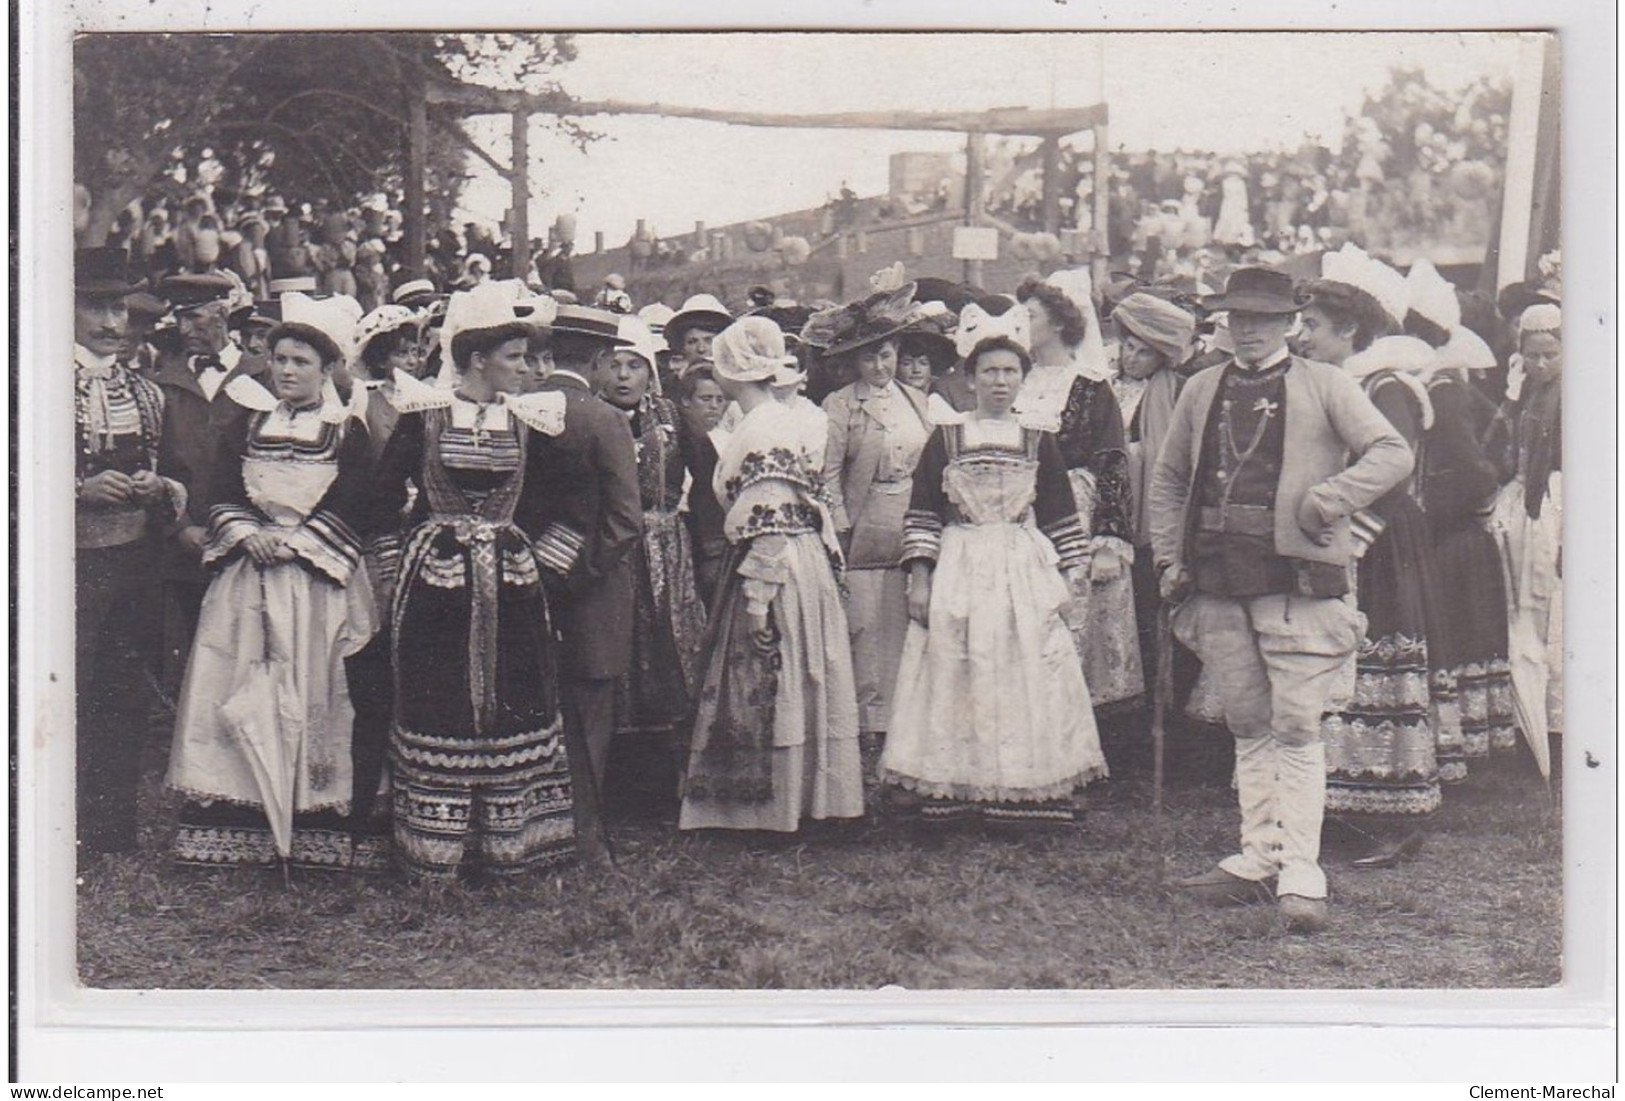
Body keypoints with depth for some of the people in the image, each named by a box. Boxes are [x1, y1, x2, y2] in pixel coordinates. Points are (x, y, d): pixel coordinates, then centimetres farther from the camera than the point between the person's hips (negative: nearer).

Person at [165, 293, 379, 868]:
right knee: (237, 685, -1)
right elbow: (224, 493, 7)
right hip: (248, 573, 3)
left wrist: (293, 543, -14)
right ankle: (234, 817, 3)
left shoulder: (347, 431, 3)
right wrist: (247, 535, -10)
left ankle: (309, 826, 2)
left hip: (315, 578, -3)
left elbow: (347, 507, -5)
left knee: (309, 687, -3)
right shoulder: (249, 421, 13)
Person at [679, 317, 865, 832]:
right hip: (800, 567, 10)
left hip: (775, 571, -10)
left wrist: (758, 594, -22)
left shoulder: (764, 432, -17)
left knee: (770, 689, -1)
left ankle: (777, 806, 8)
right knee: (777, 690, 13)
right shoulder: (775, 421, 13)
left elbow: (770, 523, -22)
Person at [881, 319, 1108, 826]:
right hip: (959, 570, -1)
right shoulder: (946, 439, 4)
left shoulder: (1038, 441, 8)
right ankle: (955, 791, 3)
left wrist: (1064, 582, 3)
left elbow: (1060, 517, 9)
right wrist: (919, 580, -4)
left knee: (1028, 680, 0)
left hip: (1026, 571, 1)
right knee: (957, 682, -2)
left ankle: (1026, 791, 6)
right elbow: (923, 515, 3)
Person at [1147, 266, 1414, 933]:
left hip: (1296, 577, -5)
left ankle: (1301, 876, -5)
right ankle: (1258, 859, 19)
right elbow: (1168, 477, 22)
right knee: (1248, 726, 11)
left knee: (1295, 728, -7)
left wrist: (1328, 498, -16)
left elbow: (1394, 454, -3)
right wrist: (1170, 558, 11)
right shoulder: (1202, 390, 16)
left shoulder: (1323, 386, 4)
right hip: (1220, 581, 5)